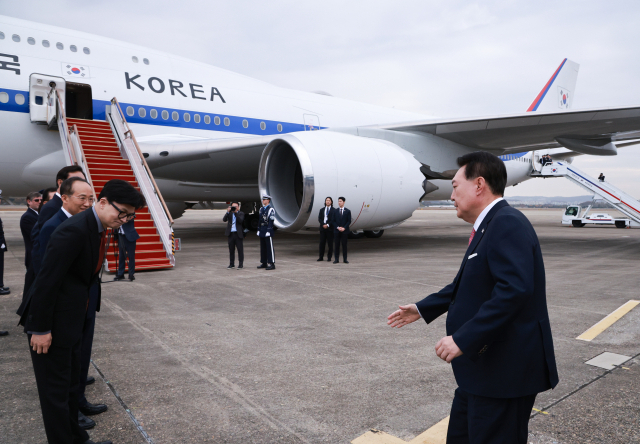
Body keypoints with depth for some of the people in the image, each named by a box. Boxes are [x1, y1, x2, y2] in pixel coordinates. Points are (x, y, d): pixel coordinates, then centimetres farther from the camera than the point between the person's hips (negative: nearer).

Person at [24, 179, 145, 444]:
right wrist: (41, 330, -20)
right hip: (52, 327, -9)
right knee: (56, 391, 5)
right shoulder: (74, 231, -25)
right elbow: (46, 281, -24)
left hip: (70, 323, 9)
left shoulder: (98, 229, 5)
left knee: (70, 386, 20)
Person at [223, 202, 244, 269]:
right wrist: (228, 212, -15)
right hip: (231, 234, 3)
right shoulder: (229, 213, 10)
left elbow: (240, 221, -16)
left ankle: (240, 264, 5)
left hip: (238, 234, -3)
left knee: (240, 249, -1)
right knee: (231, 249, 8)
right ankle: (231, 264, 16)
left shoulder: (241, 214, 3)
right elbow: (224, 219, -5)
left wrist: (236, 212, -19)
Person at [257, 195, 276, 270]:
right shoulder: (261, 209, 16)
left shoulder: (271, 209, -9)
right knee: (263, 248, 11)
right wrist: (258, 230, 15)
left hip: (268, 231, -8)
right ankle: (263, 263, 19)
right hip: (262, 232, 8)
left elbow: (271, 221, -15)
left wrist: (268, 231, -19)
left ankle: (271, 264, -3)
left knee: (270, 247, -6)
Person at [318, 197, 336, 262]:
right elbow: (319, 219, 6)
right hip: (323, 228, 3)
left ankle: (329, 257, 9)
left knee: (330, 243, 1)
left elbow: (333, 220, -5)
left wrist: (328, 225, -15)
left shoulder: (333, 210, 2)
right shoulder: (322, 210, 14)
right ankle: (321, 257, 5)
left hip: (330, 228, -3)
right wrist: (323, 224, -10)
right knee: (322, 242, 1)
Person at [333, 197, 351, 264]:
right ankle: (336, 259, 6)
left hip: (344, 231, -1)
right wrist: (338, 227, -10)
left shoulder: (348, 211, 3)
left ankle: (345, 259, 7)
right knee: (337, 245, 2)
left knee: (344, 245, 2)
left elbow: (349, 221, -1)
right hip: (337, 231, 2)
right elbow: (333, 221, 5)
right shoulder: (335, 211, 8)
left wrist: (344, 228, -13)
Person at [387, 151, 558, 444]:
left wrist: (462, 339, -29)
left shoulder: (507, 223, -20)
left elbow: (514, 290, -31)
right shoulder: (489, 226, 12)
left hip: (505, 371, -10)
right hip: (482, 368, 10)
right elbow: (466, 283, 21)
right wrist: (423, 309, 25)